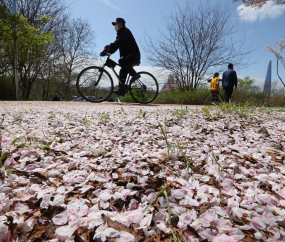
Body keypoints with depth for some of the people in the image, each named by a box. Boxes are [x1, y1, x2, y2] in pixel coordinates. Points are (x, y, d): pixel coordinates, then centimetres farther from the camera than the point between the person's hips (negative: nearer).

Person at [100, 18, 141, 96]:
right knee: (123, 71, 7)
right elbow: (115, 44, 16)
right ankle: (121, 90, 8)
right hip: (127, 56, 11)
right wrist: (107, 48, -4)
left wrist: (107, 51, -31)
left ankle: (135, 74, -20)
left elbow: (117, 43, -25)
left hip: (133, 55, -11)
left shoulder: (125, 31, -10)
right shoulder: (121, 33, 24)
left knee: (122, 61, -34)